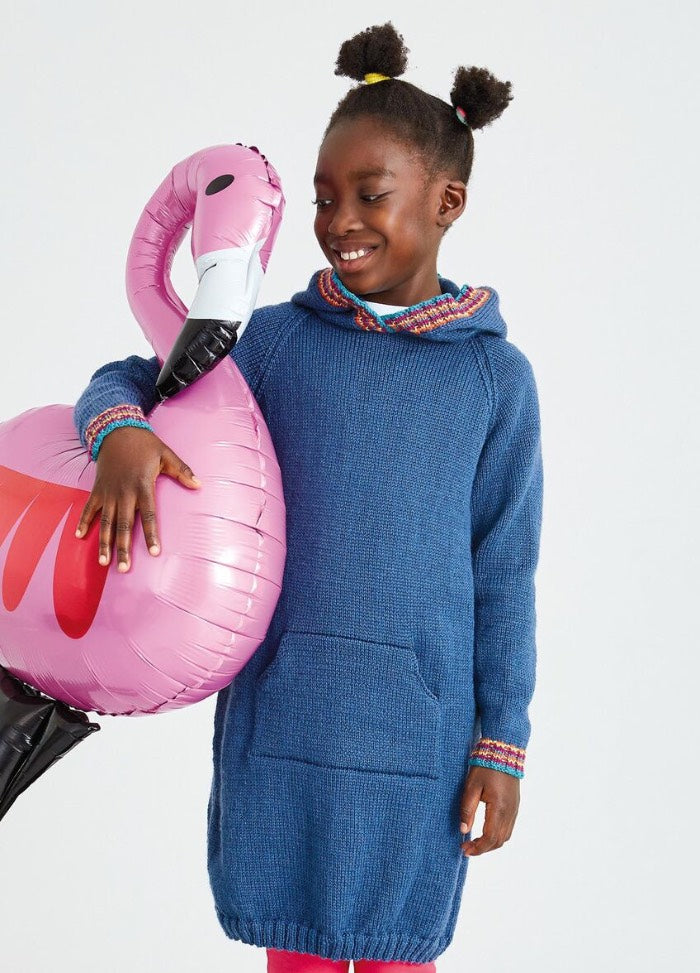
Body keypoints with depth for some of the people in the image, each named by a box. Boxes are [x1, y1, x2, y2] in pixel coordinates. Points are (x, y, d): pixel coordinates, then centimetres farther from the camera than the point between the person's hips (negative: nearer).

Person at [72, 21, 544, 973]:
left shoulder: (494, 375, -3)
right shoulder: (276, 339, 1)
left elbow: (502, 576, 0)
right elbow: (127, 380, 8)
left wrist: (502, 746, 0)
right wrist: (120, 432, -17)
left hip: (415, 726, -1)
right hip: (277, 709, 2)